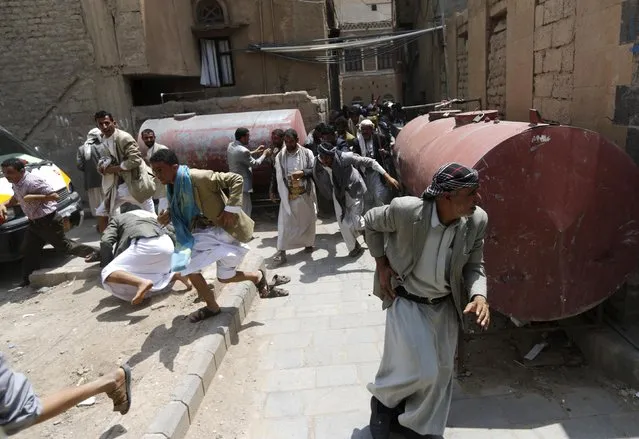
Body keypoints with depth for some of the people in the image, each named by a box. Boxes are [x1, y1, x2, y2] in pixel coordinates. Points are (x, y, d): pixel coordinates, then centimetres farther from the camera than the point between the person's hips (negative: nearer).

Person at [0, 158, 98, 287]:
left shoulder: (33, 181, -24)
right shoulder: (15, 184, 5)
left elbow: (54, 196, -28)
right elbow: (16, 198, 24)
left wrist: (32, 197, -28)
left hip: (49, 222, -9)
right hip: (34, 223, 9)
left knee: (64, 246, 2)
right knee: (27, 251, 13)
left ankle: (95, 253, 18)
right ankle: (27, 280, 27)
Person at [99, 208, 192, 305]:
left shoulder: (117, 218, 27)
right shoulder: (153, 216, 39)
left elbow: (106, 242, 8)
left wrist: (108, 266, 17)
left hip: (143, 245, -6)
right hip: (167, 245, 6)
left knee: (107, 274, 3)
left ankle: (142, 283, -22)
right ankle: (175, 275, 1)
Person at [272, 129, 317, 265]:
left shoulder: (307, 153, -1)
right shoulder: (280, 156, 1)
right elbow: (279, 177, -1)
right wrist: (284, 193, -7)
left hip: (305, 194, 0)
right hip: (288, 195, 0)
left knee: (307, 220, 12)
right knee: (285, 222, -4)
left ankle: (308, 243, 32)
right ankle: (281, 250, -2)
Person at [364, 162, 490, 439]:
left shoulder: (477, 221, -16)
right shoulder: (405, 210, -28)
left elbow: (474, 266, -2)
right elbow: (371, 222, -6)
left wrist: (479, 295, -22)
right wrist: (381, 263, -7)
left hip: (445, 305, 5)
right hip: (406, 301, -4)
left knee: (441, 370, 13)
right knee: (421, 370, -5)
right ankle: (382, 400, 30)